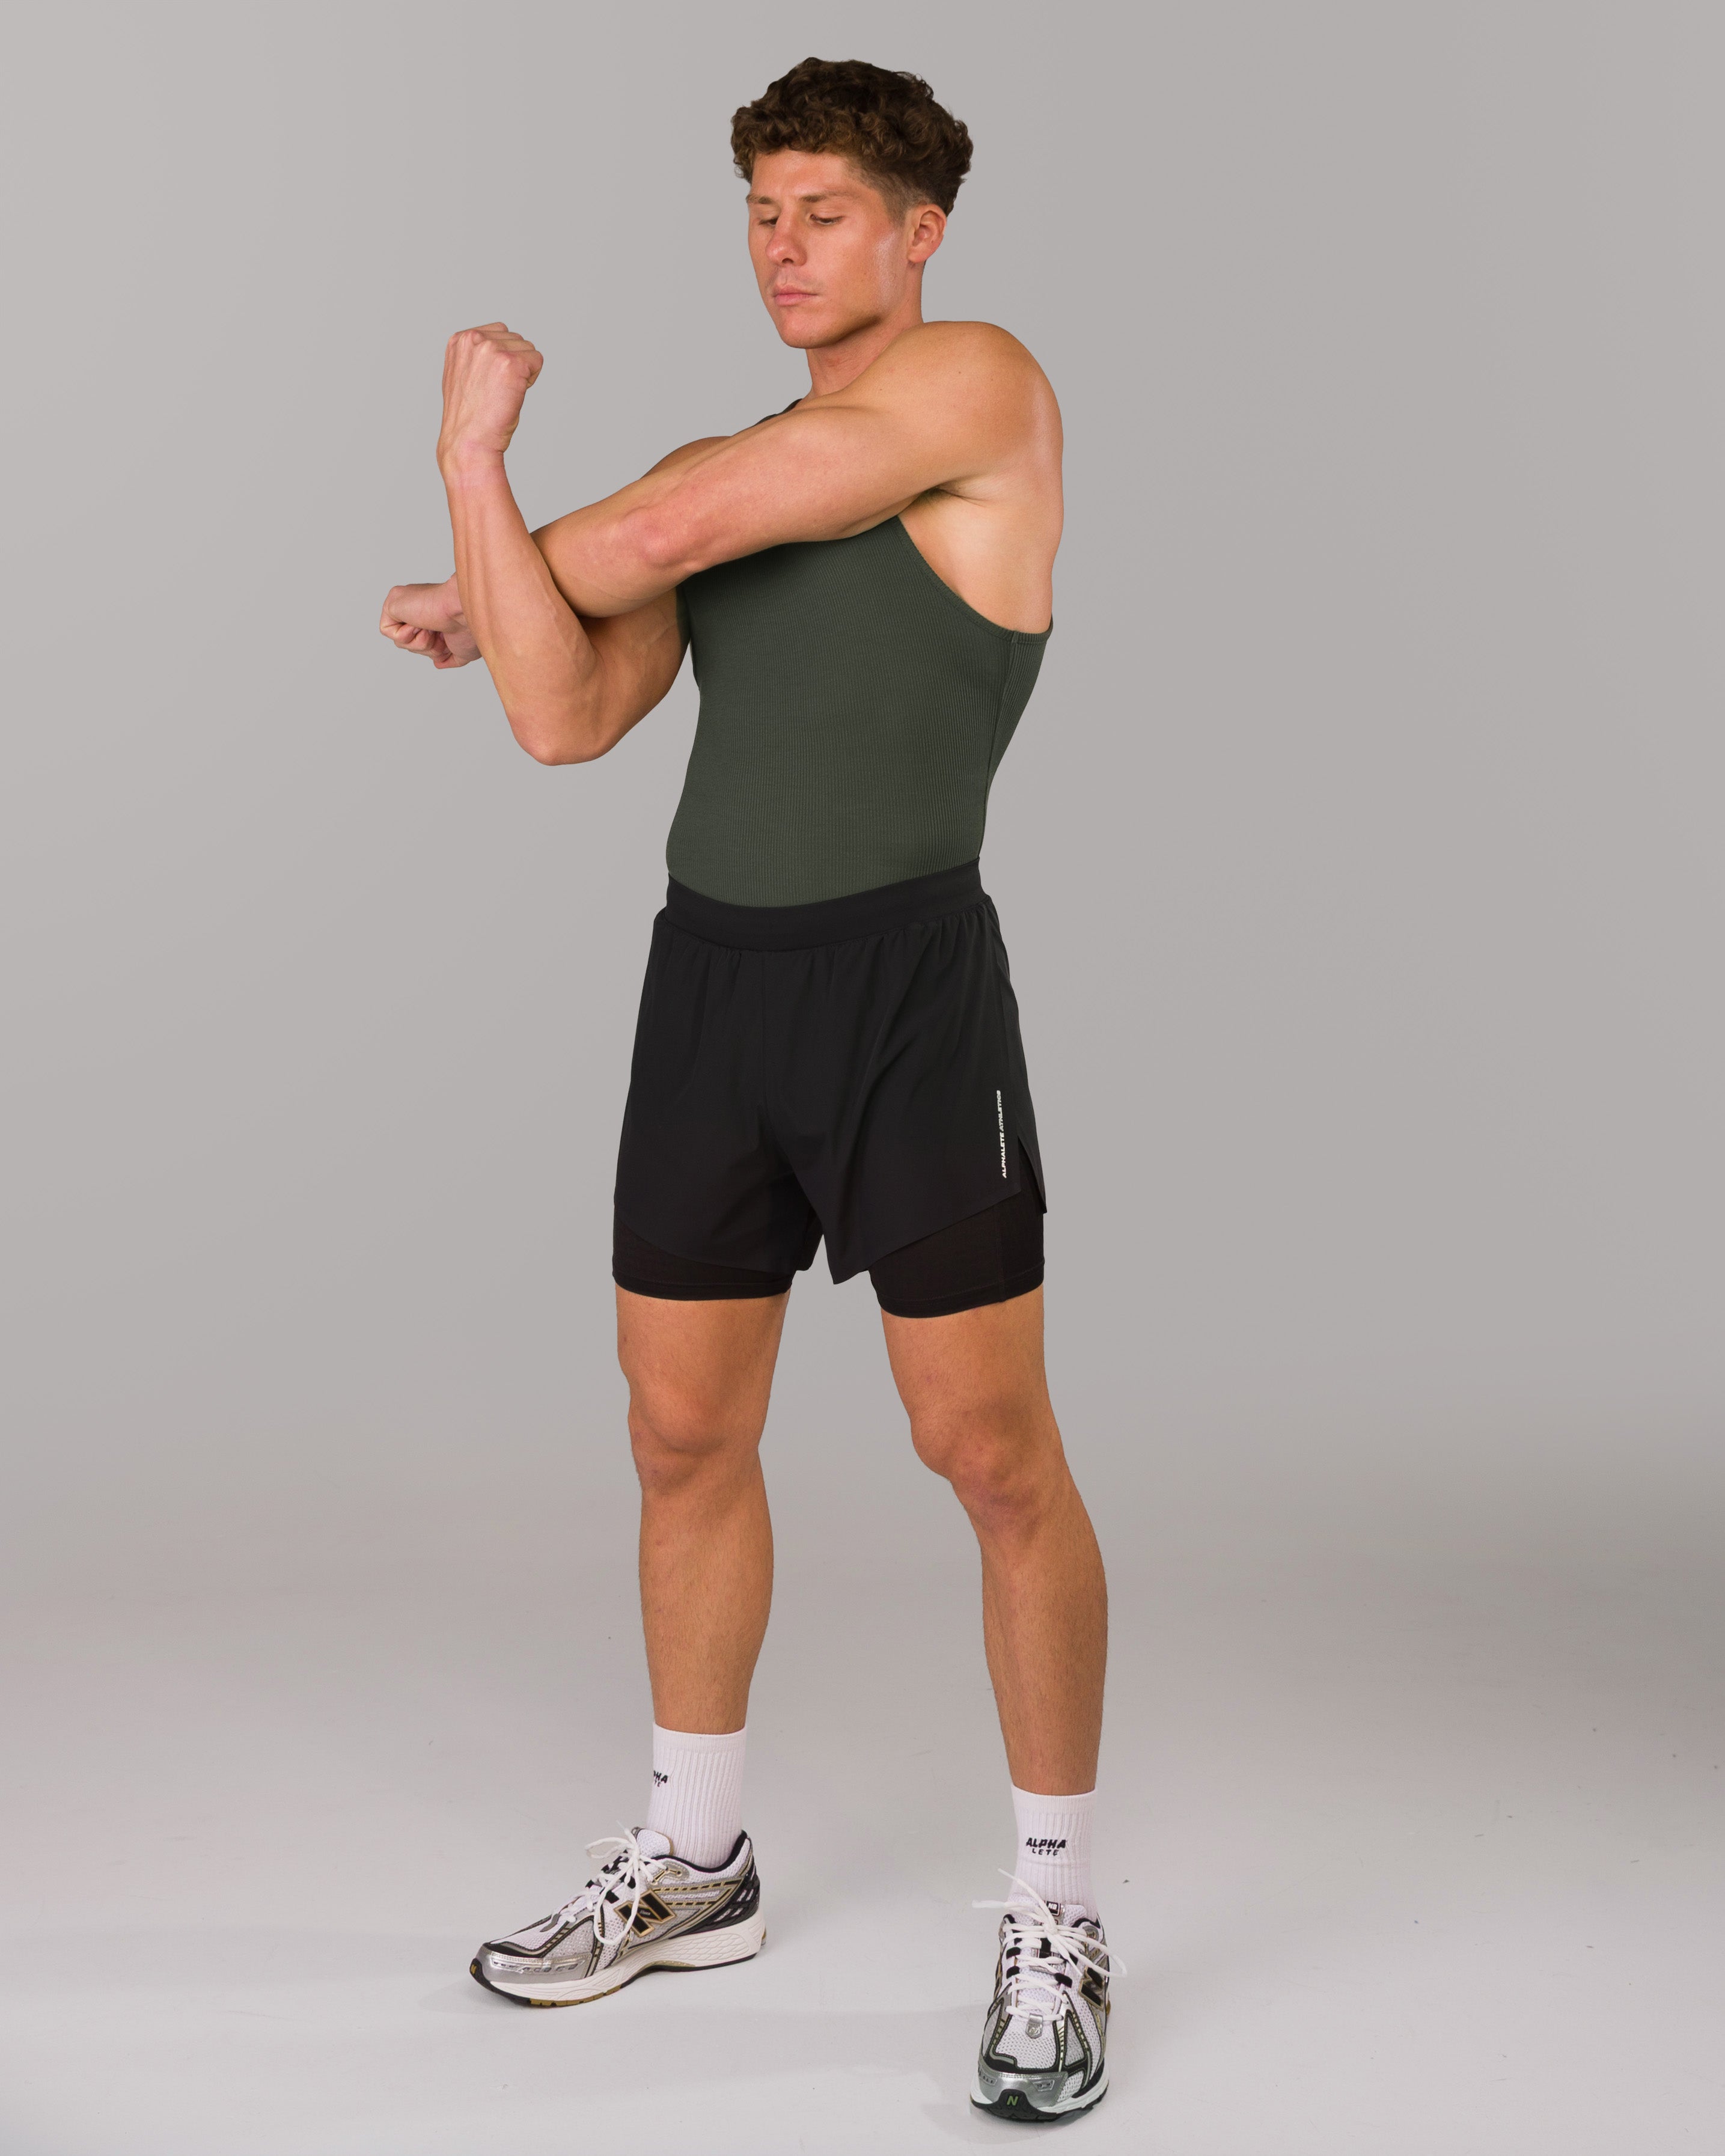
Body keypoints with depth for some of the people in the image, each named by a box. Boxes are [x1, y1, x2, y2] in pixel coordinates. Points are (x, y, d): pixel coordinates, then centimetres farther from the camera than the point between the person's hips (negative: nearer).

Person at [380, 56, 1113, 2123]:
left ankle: (1055, 1928, 11)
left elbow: (675, 532, -11)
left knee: (993, 1455, -4)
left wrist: (493, 574, 7)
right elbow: (567, 724, 2)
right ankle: (693, 1864, 30)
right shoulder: (707, 468, 16)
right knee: (683, 1435, 12)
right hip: (708, 982, 7)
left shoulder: (981, 382, -4)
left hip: (908, 983, -6)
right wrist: (482, 476, -7)